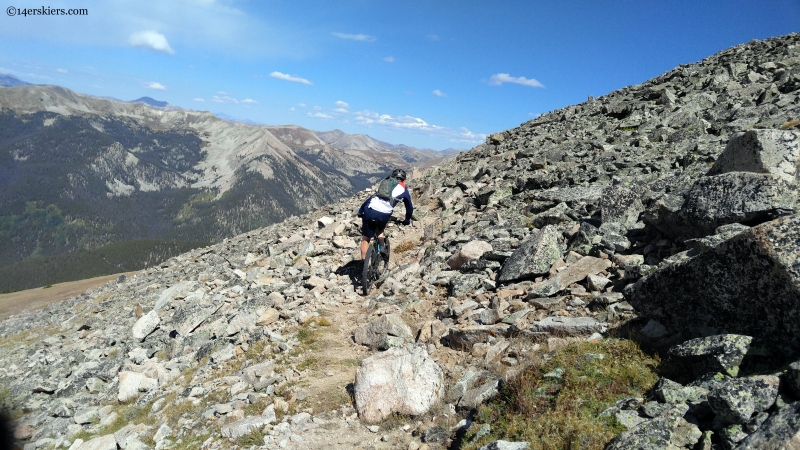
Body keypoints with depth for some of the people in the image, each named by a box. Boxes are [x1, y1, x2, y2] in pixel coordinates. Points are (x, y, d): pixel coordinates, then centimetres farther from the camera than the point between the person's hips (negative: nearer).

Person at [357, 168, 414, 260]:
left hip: (369, 211, 1)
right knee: (379, 231, 33)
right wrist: (407, 220, 41)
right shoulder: (403, 189, 19)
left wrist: (361, 210, 26)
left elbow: (371, 198, 24)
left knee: (365, 239, 13)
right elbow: (410, 207, 27)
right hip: (383, 215, -1)